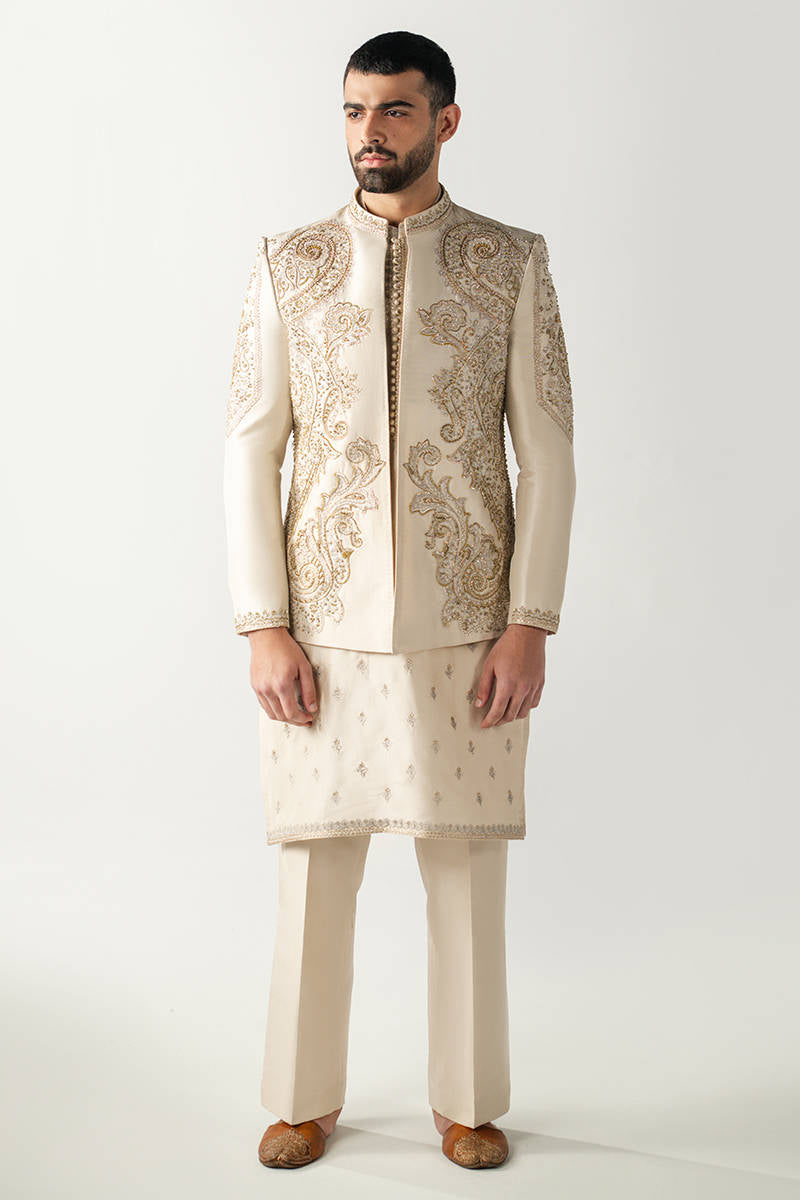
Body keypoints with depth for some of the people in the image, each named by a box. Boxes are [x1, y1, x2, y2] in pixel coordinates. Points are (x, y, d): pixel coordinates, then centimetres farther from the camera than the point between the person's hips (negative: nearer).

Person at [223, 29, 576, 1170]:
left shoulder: (513, 262, 4)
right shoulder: (288, 264, 6)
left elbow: (548, 453, 2)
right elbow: (250, 449, 4)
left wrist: (531, 625, -6)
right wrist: (263, 627, -4)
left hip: (467, 628, 0)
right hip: (323, 626, 1)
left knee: (468, 872, 7)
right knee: (314, 870, 7)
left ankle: (468, 1100, 26)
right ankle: (307, 1099, 27)